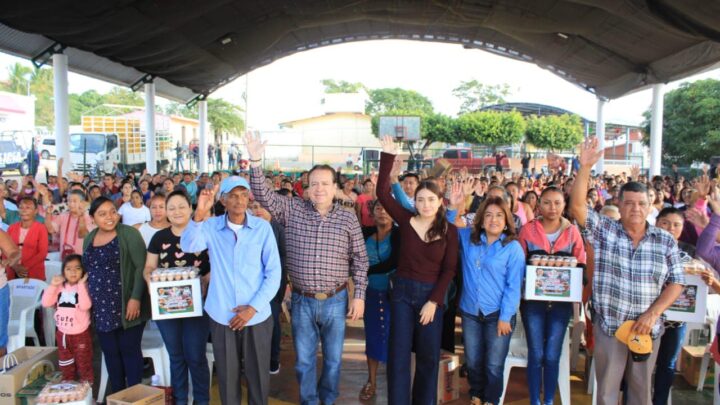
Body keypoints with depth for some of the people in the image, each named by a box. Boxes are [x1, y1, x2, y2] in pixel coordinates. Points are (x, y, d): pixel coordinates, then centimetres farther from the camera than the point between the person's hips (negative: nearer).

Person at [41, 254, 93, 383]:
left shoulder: (85, 287, -13)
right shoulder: (60, 287, 3)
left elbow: (85, 306, -27)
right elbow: (46, 303, -1)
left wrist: (81, 285, -26)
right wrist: (52, 285, -9)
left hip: (80, 334, -5)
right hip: (63, 333, 5)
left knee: (84, 365, 6)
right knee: (66, 367, 21)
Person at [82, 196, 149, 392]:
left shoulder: (129, 234, -8)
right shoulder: (89, 239, 11)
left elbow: (141, 267, -13)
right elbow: (87, 270, 18)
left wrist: (135, 298, -20)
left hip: (125, 307, -6)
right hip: (101, 310, 6)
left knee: (129, 351, 2)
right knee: (110, 353, 12)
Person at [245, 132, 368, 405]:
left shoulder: (348, 218, -3)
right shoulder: (292, 210, -2)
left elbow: (359, 259, 0)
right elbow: (264, 196, -9)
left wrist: (359, 295, -4)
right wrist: (256, 162, -21)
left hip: (336, 300, 0)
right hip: (302, 301, 0)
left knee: (333, 359, 16)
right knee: (304, 361, 14)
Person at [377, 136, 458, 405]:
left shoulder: (449, 231, -4)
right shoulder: (406, 221, -4)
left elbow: (449, 270, -4)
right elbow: (383, 193, -12)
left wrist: (433, 301, -10)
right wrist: (388, 157, -18)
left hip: (431, 294, 0)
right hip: (403, 291, 0)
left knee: (429, 356, 12)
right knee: (399, 354, 6)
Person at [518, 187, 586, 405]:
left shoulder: (572, 231, 3)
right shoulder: (528, 230, -2)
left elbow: (581, 265, 7)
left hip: (561, 301, 1)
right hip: (533, 299, -1)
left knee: (552, 356, 5)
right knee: (536, 354, 1)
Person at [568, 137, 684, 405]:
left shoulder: (665, 241, -1)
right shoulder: (605, 231, -6)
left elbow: (676, 282, 1)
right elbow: (577, 206, -19)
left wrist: (653, 314, -12)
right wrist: (585, 168, -29)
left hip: (648, 329, 2)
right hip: (609, 327, -2)